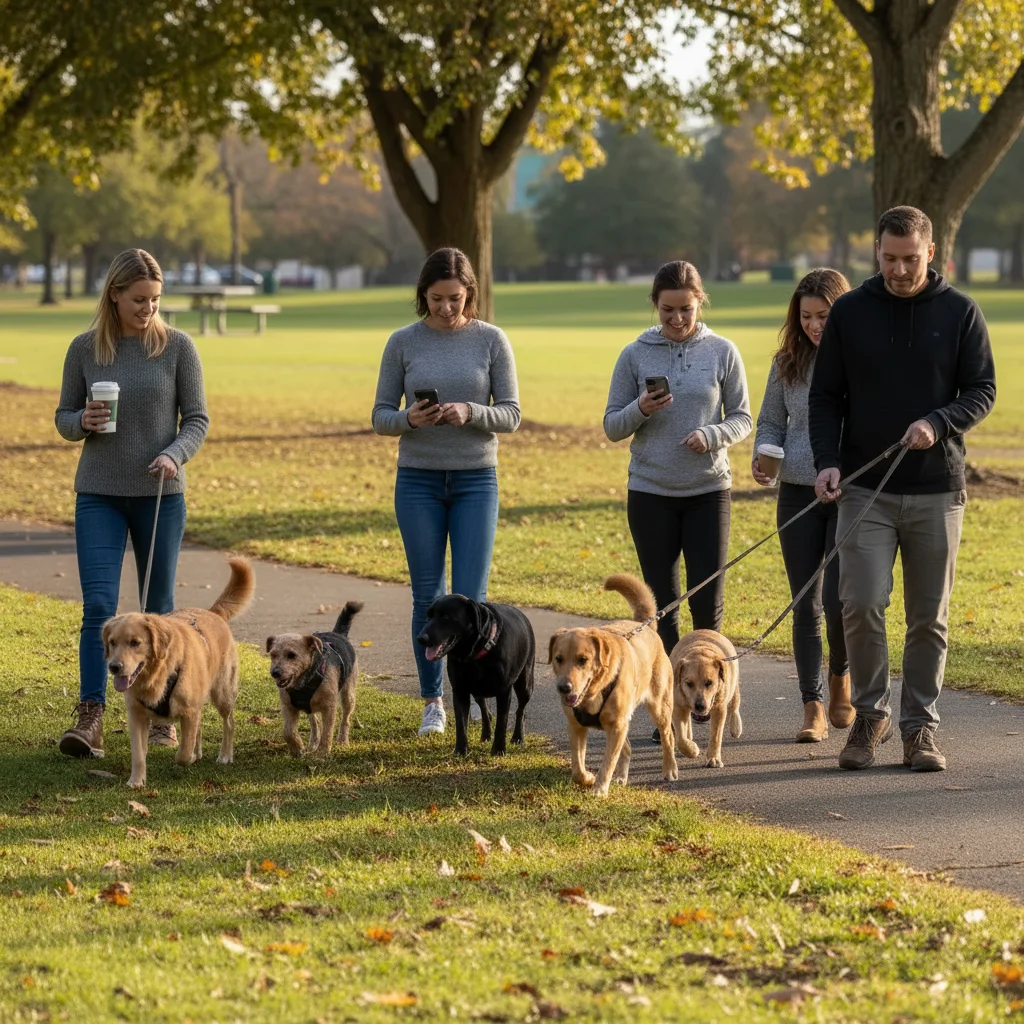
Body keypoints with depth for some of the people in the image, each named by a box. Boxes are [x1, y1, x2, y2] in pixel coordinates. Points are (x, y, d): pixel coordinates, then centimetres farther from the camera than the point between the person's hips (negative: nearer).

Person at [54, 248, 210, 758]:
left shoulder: (177, 347, -2)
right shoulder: (85, 349, 1)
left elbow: (197, 419, 0)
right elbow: (63, 417, 9)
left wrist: (174, 455, -19)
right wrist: (82, 422, -14)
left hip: (161, 495, 0)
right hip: (99, 495, 0)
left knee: (158, 606, 8)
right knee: (98, 604, -9)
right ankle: (90, 720, -12)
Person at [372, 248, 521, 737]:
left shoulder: (491, 340, -1)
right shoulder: (403, 342, 1)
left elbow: (511, 415, -2)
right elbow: (380, 415, 4)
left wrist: (470, 413, -21)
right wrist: (408, 419, -18)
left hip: (476, 479, -1)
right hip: (418, 480, 1)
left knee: (470, 597, -7)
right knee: (427, 596, 3)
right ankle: (433, 702, 13)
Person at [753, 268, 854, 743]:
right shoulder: (788, 362, 6)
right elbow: (770, 422, 16)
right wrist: (764, 455, -5)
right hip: (797, 494, 3)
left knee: (838, 599, -11)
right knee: (806, 605, 4)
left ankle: (840, 676, 19)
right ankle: (813, 708, 11)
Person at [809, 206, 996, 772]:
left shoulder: (960, 312, 2)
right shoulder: (849, 312, 3)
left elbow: (982, 390, 2)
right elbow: (825, 396, 6)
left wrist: (938, 422, -17)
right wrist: (826, 460, -9)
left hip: (937, 490, 0)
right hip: (865, 488, 0)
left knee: (929, 618, 4)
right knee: (861, 603, -11)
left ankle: (920, 726, 15)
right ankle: (870, 714, 7)